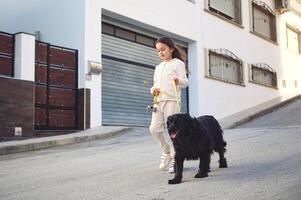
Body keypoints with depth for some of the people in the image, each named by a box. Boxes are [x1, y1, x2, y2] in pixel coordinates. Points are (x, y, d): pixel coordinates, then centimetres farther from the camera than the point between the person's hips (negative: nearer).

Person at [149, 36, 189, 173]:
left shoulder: (178, 63, 3)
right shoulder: (158, 67, 22)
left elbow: (185, 82, -7)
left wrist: (179, 80, -30)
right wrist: (153, 89, 2)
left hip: (172, 100, -6)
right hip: (158, 101, 6)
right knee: (154, 129, 0)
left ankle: (174, 160, 3)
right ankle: (167, 151, 20)